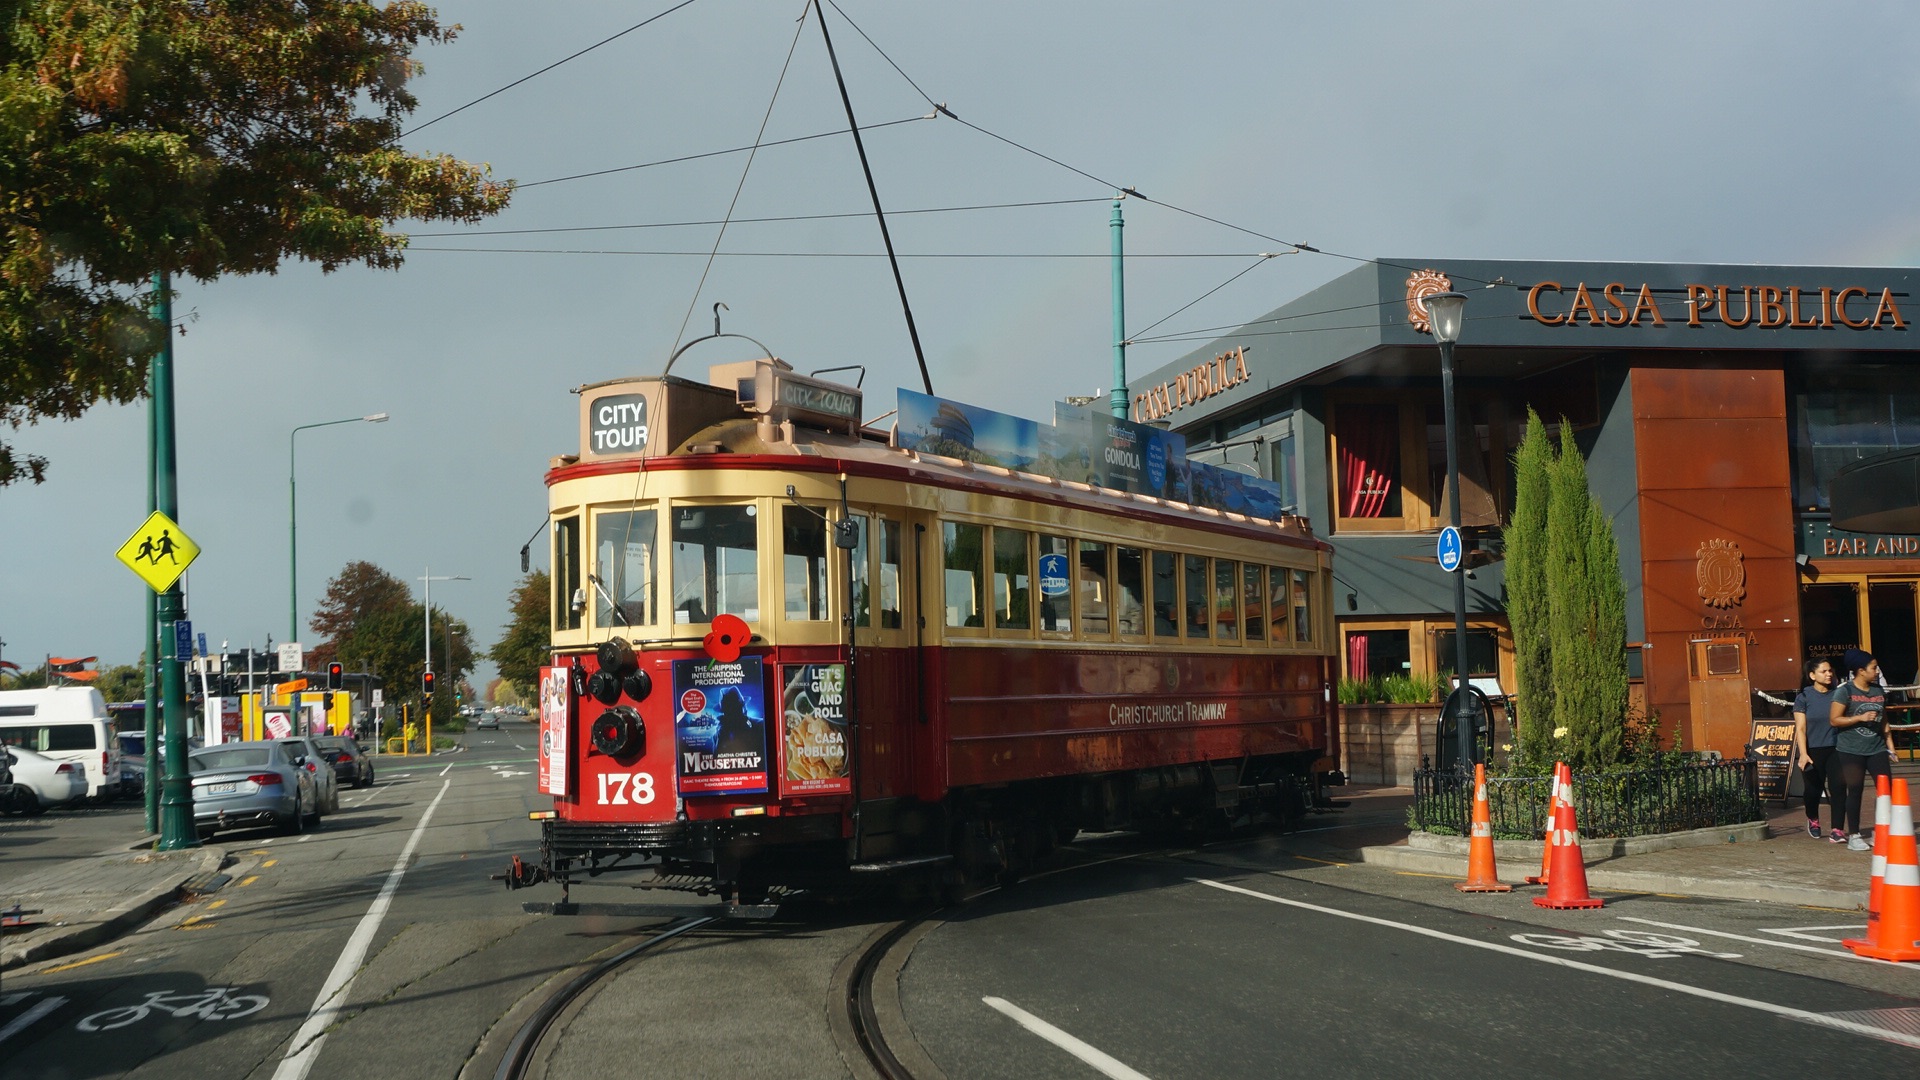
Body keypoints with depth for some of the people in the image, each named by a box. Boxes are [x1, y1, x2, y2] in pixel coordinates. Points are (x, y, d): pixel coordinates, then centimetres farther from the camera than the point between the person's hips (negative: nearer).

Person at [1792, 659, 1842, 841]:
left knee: (1837, 788, -10)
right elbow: (1800, 728, -5)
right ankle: (1813, 820, 37)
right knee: (1814, 789, 8)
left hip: (1835, 749, 1)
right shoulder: (1804, 697, -2)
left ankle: (1836, 830, -8)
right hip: (1813, 751, -1)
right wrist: (1803, 754, -15)